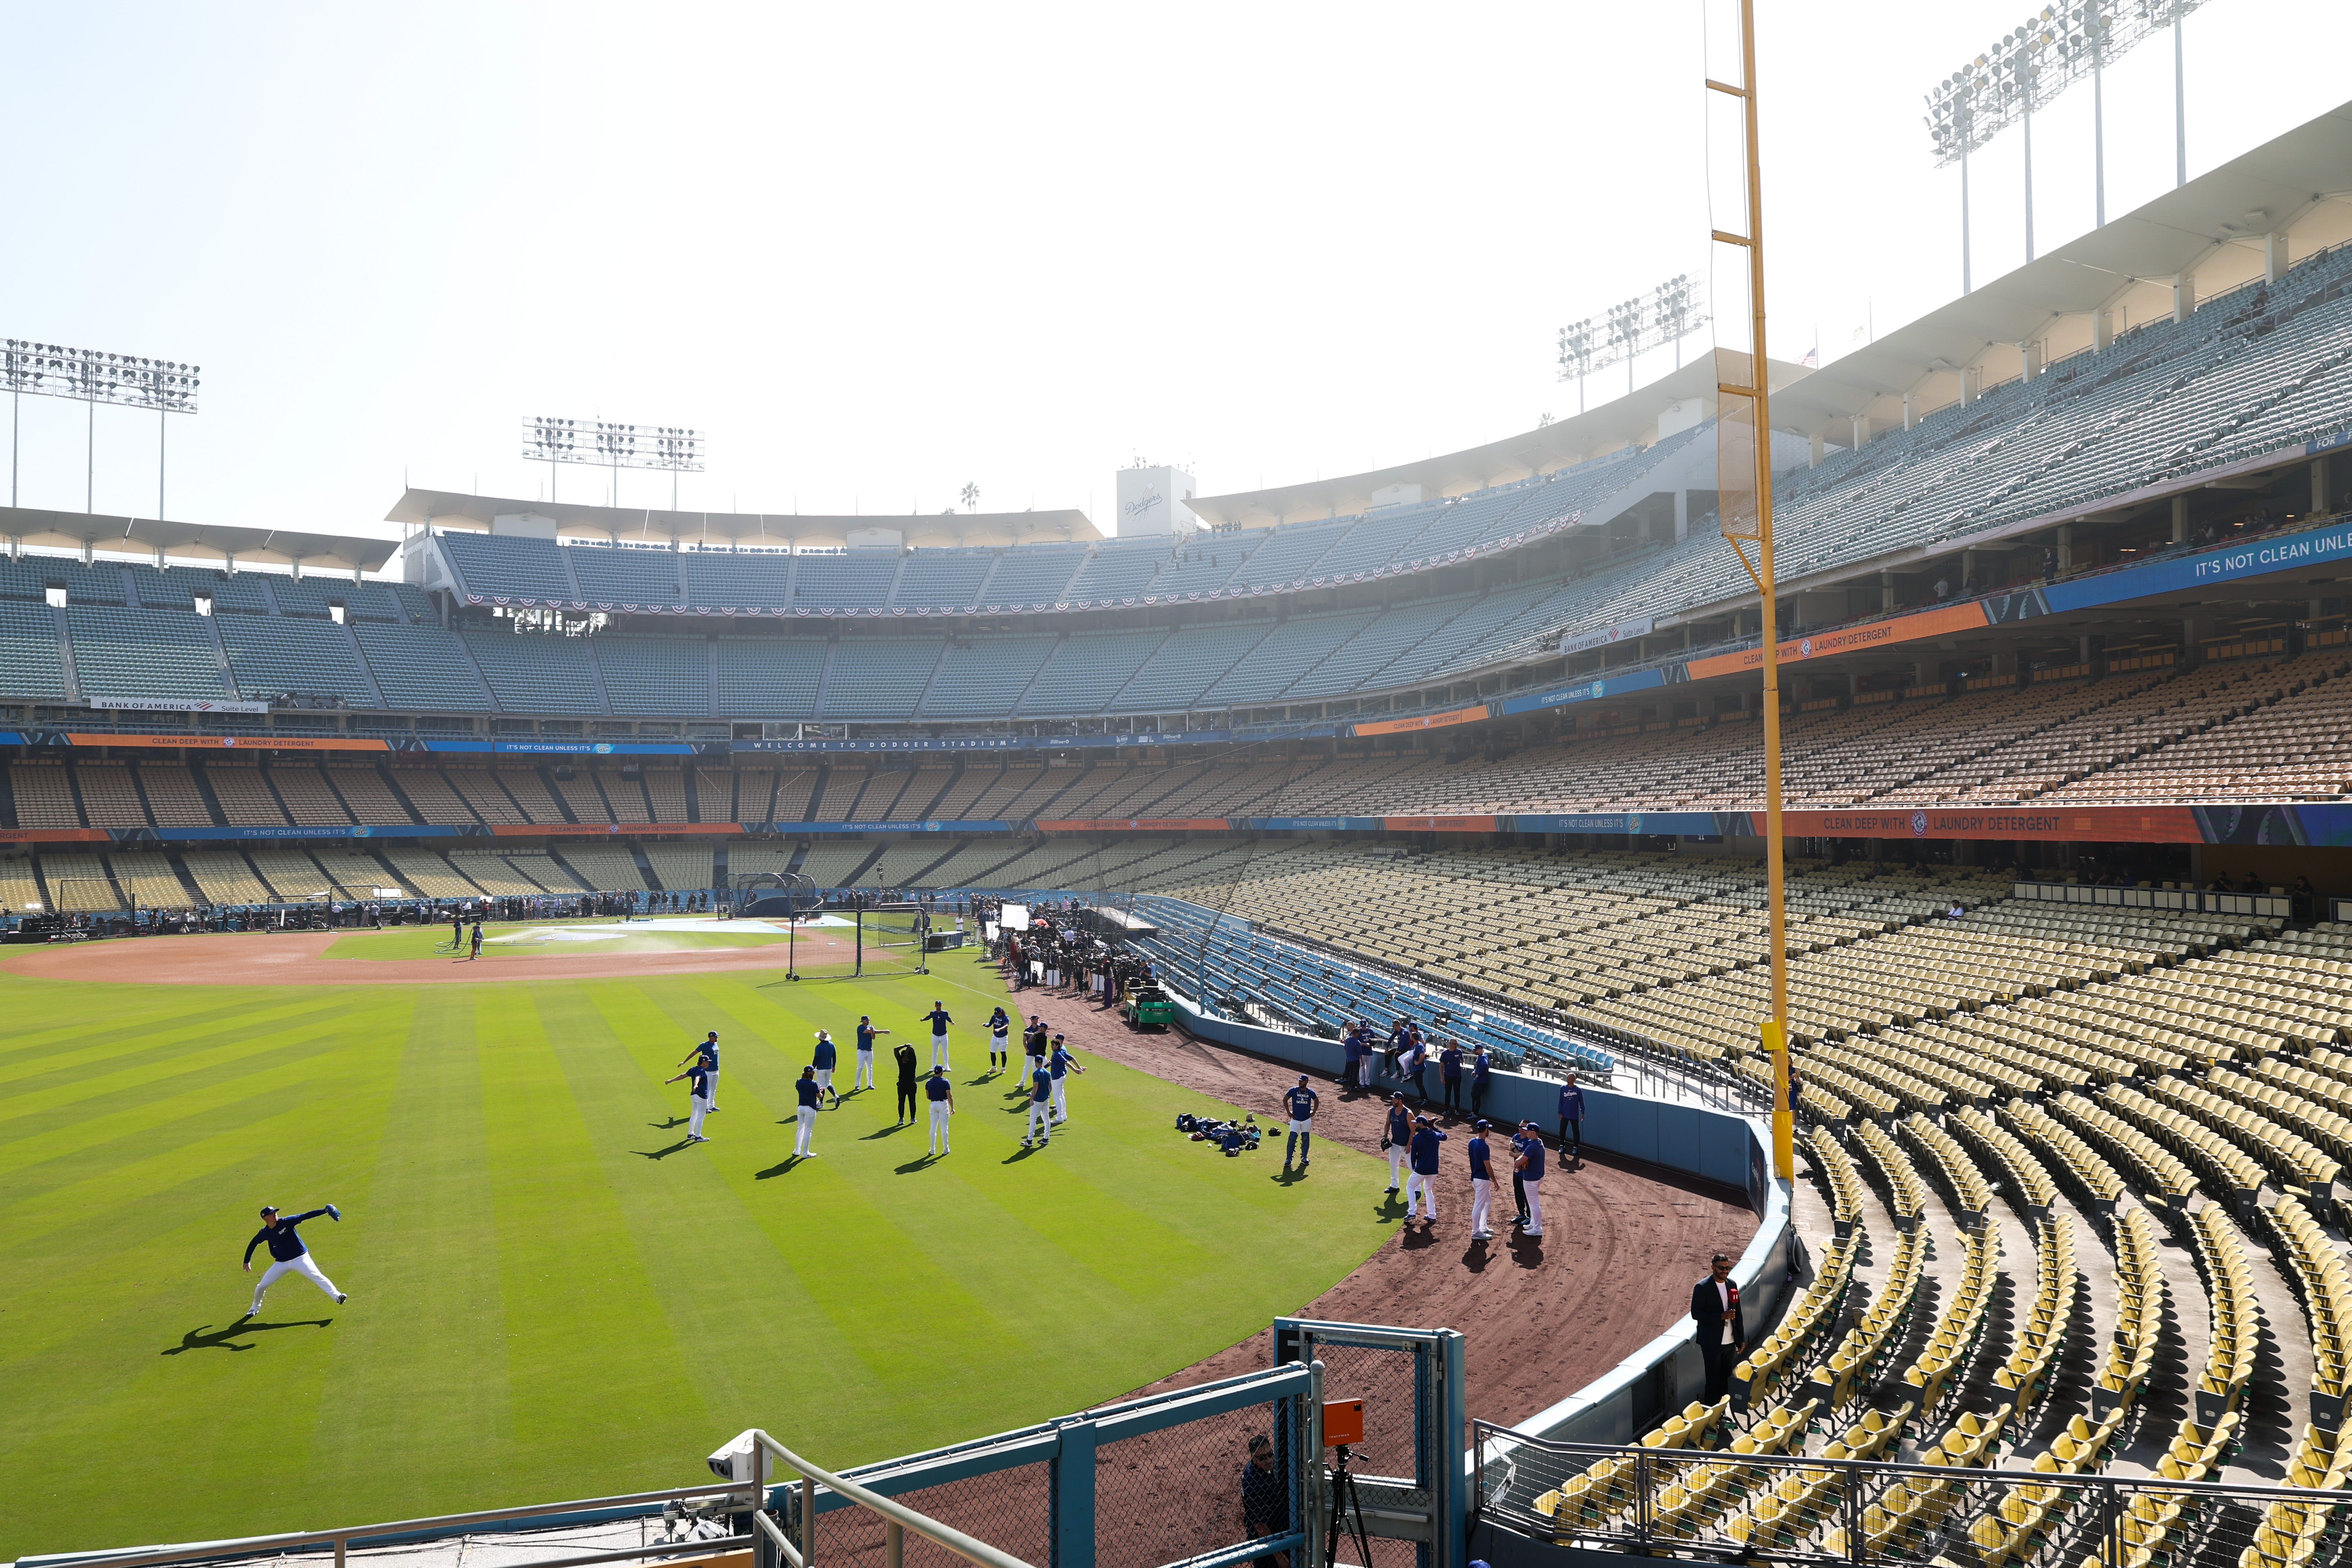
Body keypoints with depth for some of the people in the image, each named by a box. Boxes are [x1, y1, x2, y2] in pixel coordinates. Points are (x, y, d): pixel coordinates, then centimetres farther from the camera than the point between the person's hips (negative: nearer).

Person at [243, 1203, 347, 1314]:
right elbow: (253, 1244, 16)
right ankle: (255, 1308, 37)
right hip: (281, 1263, 4)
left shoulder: (286, 1222, -15)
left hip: (300, 1258, -4)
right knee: (261, 1286, 8)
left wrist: (326, 1211, -31)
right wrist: (247, 1262, 18)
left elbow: (306, 1216, -22)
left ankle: (337, 1296, -25)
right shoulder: (264, 1233, -4)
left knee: (317, 1277, -19)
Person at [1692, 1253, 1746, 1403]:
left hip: (1730, 1341, 5)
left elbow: (1738, 1314, 12)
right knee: (1714, 1379, 2)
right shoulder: (1702, 1287, -13)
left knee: (1727, 1378, 10)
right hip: (1712, 1342, -5)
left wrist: (1742, 1339, 11)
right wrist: (1721, 1316, -22)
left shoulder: (1732, 1285, 5)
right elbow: (1696, 1314, -16)